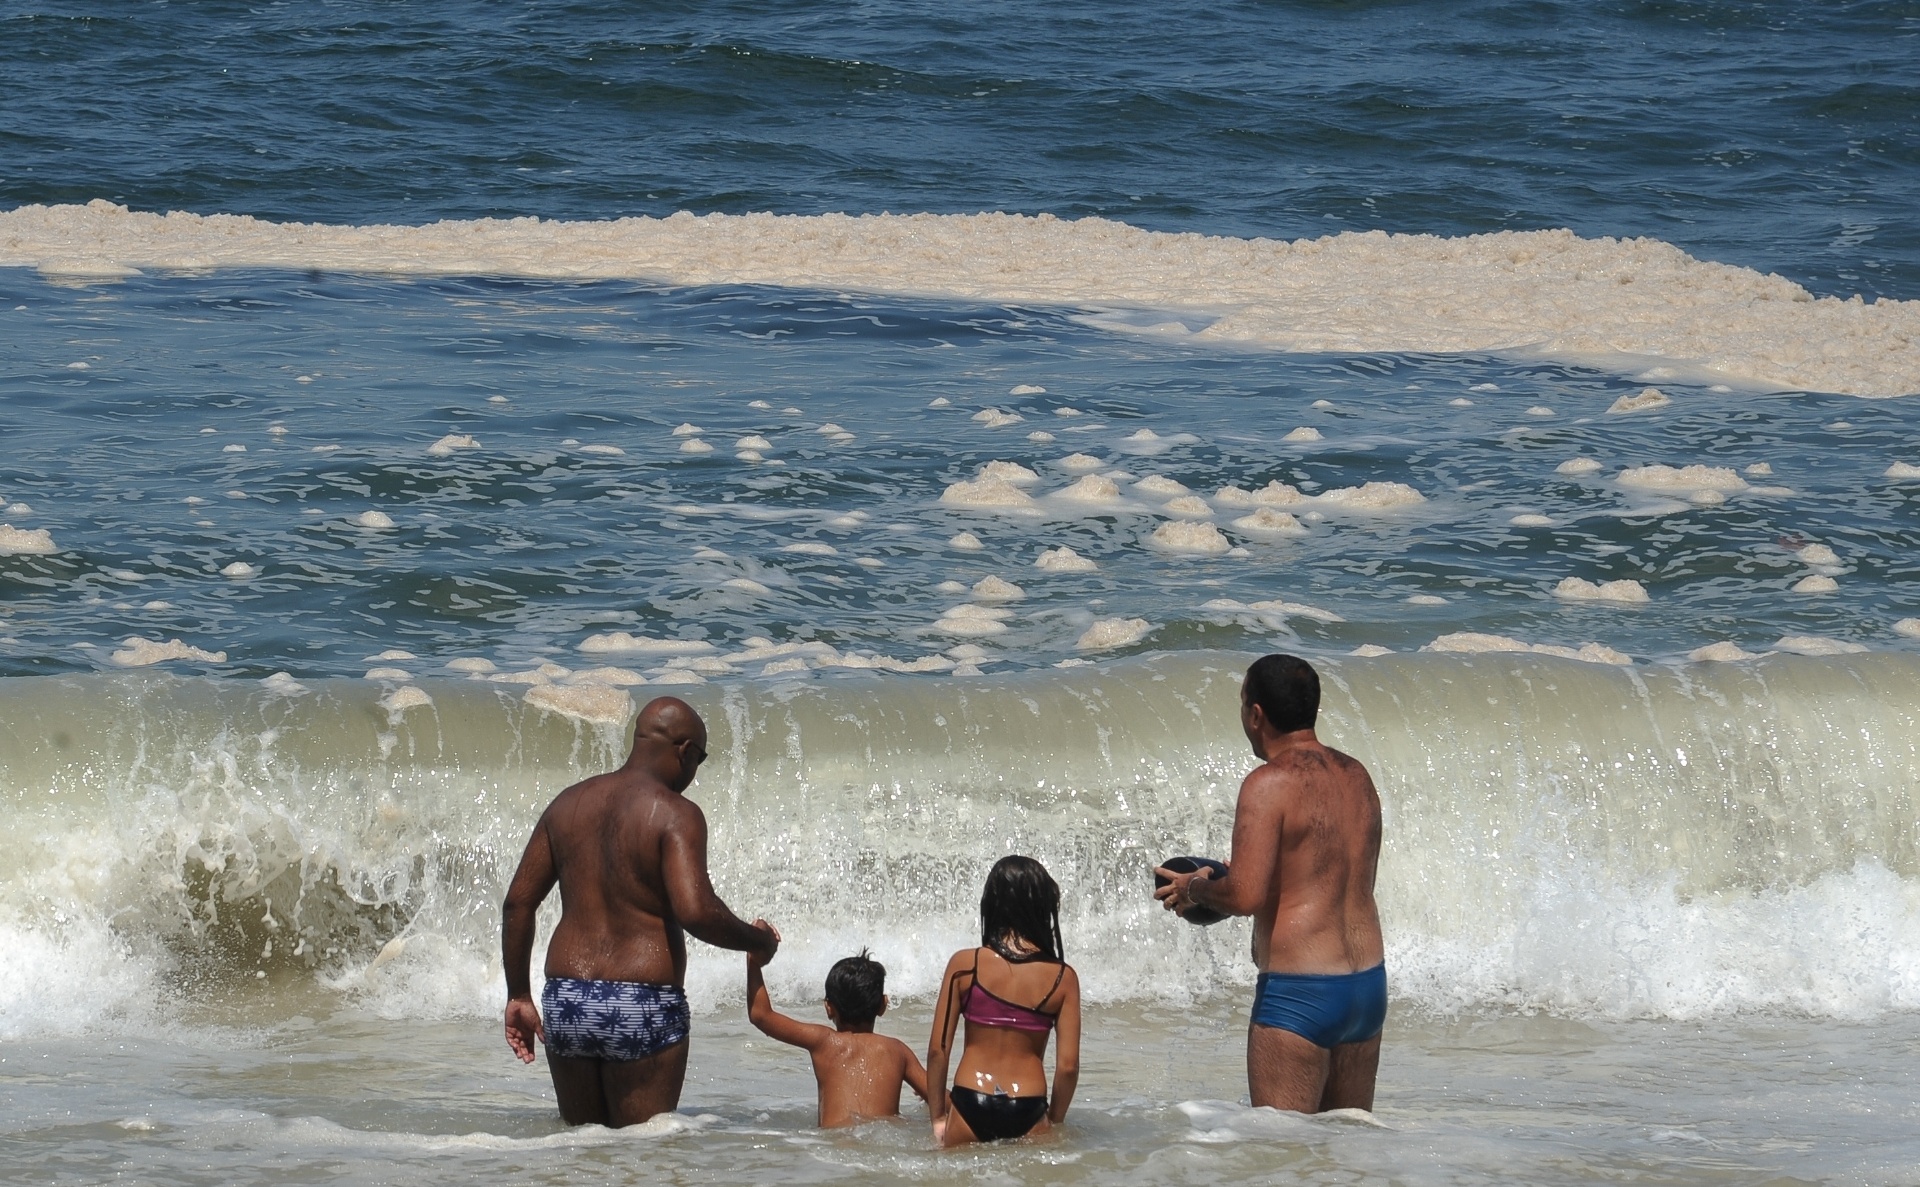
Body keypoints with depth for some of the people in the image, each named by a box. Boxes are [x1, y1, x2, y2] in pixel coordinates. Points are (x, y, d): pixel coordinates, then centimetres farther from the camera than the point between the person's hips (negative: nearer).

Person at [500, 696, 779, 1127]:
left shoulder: (569, 803, 11)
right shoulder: (674, 814, -9)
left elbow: (517, 903, 12)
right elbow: (696, 912, -21)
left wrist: (519, 995, 19)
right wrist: (758, 941, -3)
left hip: (565, 1004, 5)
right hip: (643, 1009, -5)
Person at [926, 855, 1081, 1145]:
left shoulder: (964, 965, -1)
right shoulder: (1062, 978, -1)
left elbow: (937, 1049, 1)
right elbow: (1068, 1065, -1)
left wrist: (938, 1116, 12)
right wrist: (1054, 1121, 15)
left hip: (970, 1107, 0)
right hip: (1028, 1112, 0)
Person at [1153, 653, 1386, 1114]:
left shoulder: (1270, 782, -13)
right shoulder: (1356, 777, 11)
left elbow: (1244, 897, -19)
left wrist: (1194, 889, 1)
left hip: (1299, 992, -8)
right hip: (1369, 985, 8)